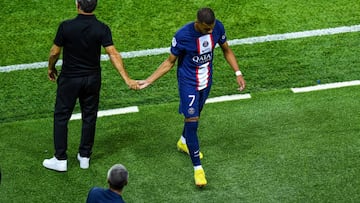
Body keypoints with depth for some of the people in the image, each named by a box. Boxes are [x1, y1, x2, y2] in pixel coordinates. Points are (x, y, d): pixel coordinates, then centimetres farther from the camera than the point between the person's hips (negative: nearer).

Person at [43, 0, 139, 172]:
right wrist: (127, 79, -19)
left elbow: (55, 52, -8)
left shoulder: (66, 27, -17)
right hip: (92, 79, 2)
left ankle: (60, 159, 11)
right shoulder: (102, 29, -12)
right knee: (89, 117, 16)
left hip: (69, 79, -2)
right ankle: (84, 157, 24)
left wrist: (51, 68, 12)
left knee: (61, 117, 9)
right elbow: (113, 54, -18)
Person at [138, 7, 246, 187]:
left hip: (206, 81, 5)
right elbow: (170, 62, -13)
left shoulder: (218, 27, -16)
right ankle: (197, 167, 0)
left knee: (195, 115, 24)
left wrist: (238, 73, -3)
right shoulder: (182, 36, -27)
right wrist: (148, 81, -18)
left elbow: (226, 50, 3)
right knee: (191, 121, -9)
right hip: (188, 83, -5)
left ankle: (184, 142, 54)